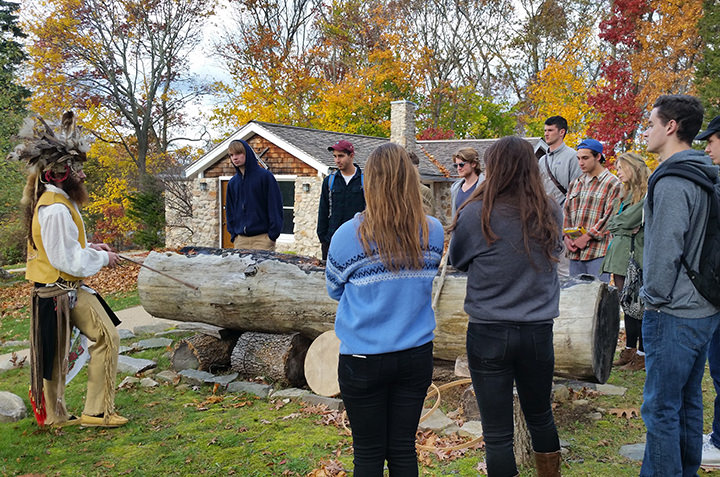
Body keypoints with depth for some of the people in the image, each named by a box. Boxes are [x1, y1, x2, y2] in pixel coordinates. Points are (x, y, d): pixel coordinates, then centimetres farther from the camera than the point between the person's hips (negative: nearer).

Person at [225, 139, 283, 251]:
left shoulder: (265, 176, -3)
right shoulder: (232, 183, 13)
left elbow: (275, 207, -6)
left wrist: (273, 234, -11)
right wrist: (233, 234, 7)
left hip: (262, 238, -5)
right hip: (240, 239, 5)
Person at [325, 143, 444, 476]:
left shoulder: (349, 235, -14)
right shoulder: (433, 232, -5)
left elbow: (334, 290, 2)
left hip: (364, 360, -3)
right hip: (416, 355, 3)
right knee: (403, 449, 15)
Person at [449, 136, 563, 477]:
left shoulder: (477, 214, -13)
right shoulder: (551, 213, -2)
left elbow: (457, 260, 3)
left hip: (489, 333, -4)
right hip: (539, 331, 4)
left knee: (497, 433, 6)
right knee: (541, 417, 24)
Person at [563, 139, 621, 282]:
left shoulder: (612, 183, -3)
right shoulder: (576, 183, 18)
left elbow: (609, 216, -10)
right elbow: (566, 212, 18)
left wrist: (586, 237, -13)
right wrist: (566, 236, 3)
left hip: (598, 253, -6)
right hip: (575, 251, 6)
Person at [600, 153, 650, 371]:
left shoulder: (648, 192, -9)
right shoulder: (626, 192, 20)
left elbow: (629, 220, -17)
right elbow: (611, 223, 13)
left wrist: (617, 222, 1)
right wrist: (626, 228, -3)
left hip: (636, 256, -8)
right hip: (621, 255, 8)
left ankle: (643, 354, 5)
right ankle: (630, 349, 20)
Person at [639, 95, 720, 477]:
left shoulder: (672, 182, -19)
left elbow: (666, 248, -21)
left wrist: (654, 298, -8)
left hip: (674, 315, -10)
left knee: (660, 408, -1)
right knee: (688, 401, 20)